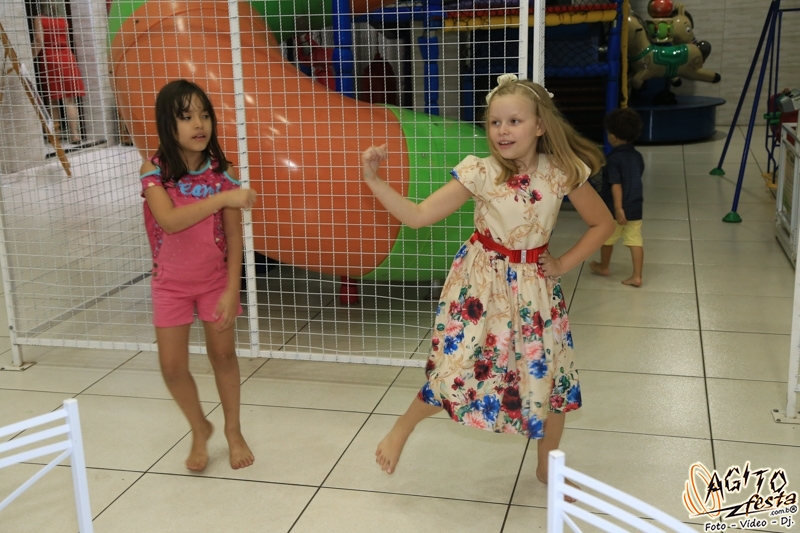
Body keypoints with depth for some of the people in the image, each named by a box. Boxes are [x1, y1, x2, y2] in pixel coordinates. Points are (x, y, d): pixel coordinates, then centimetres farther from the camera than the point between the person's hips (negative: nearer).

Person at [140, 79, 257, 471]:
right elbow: (170, 221, -33)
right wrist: (224, 198, -38)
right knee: (172, 365, 3)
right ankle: (200, 429, 29)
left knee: (223, 353, 9)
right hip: (171, 282, 0)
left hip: (215, 278, 0)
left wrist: (231, 291, -15)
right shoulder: (154, 170, -16)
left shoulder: (222, 171, -13)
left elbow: (234, 236, -10)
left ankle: (233, 430, 29)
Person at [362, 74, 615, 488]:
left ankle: (547, 467, 33)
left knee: (549, 374, 8)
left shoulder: (561, 173, -11)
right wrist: (373, 180, -25)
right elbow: (417, 216, -17)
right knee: (459, 371, -5)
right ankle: (403, 425, 27)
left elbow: (603, 223, 2)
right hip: (481, 282, -2)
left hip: (534, 285, 3)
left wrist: (564, 263, -3)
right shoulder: (479, 173, -15)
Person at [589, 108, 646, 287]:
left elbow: (616, 185, -23)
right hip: (635, 209, 5)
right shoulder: (638, 157, 4)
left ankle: (604, 266, 35)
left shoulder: (613, 159, -17)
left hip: (614, 209, -5)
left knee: (607, 239, 17)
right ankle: (637, 276, 3)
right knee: (635, 241, 4)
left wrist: (618, 208, -25)